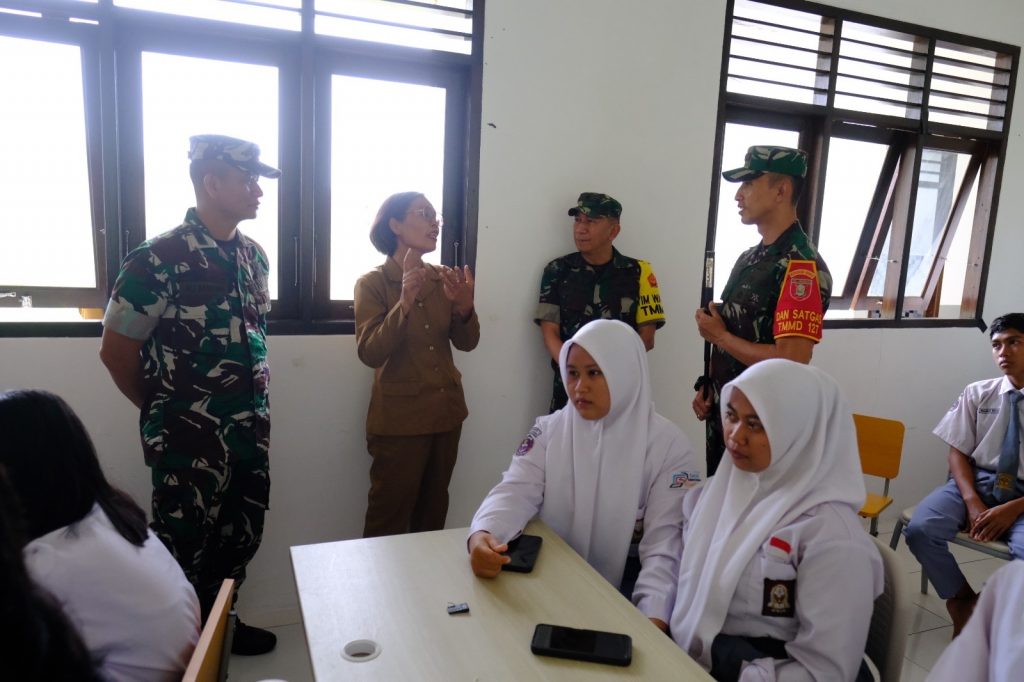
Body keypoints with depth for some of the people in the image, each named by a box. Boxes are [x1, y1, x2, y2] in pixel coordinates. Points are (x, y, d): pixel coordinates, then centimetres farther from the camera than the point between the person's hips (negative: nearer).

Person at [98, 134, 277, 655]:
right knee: (183, 550, 11)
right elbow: (115, 351, -8)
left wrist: (252, 406, 11)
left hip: (251, 430, 6)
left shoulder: (254, 255, 5)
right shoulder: (160, 260, -16)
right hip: (190, 438, -6)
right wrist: (163, 412, 4)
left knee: (241, 537, 19)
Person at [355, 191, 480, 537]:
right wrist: (405, 303, -32)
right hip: (400, 418, -5)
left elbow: (467, 343, 0)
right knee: (389, 519, 5)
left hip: (446, 412, 5)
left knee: (433, 513, 18)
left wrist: (464, 307, -19)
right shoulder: (372, 283, -9)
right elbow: (370, 353, -20)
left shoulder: (443, 278, 4)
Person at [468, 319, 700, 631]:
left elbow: (666, 542, -12)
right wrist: (482, 533, -33)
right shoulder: (549, 430, 1)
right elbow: (516, 491, -11)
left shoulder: (668, 445, -8)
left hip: (625, 587, -2)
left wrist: (653, 616, -28)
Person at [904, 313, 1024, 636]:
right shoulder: (977, 393, 3)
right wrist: (972, 502, -13)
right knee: (920, 530, -24)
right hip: (975, 482, 2)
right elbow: (958, 453, 4)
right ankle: (963, 600, 3)